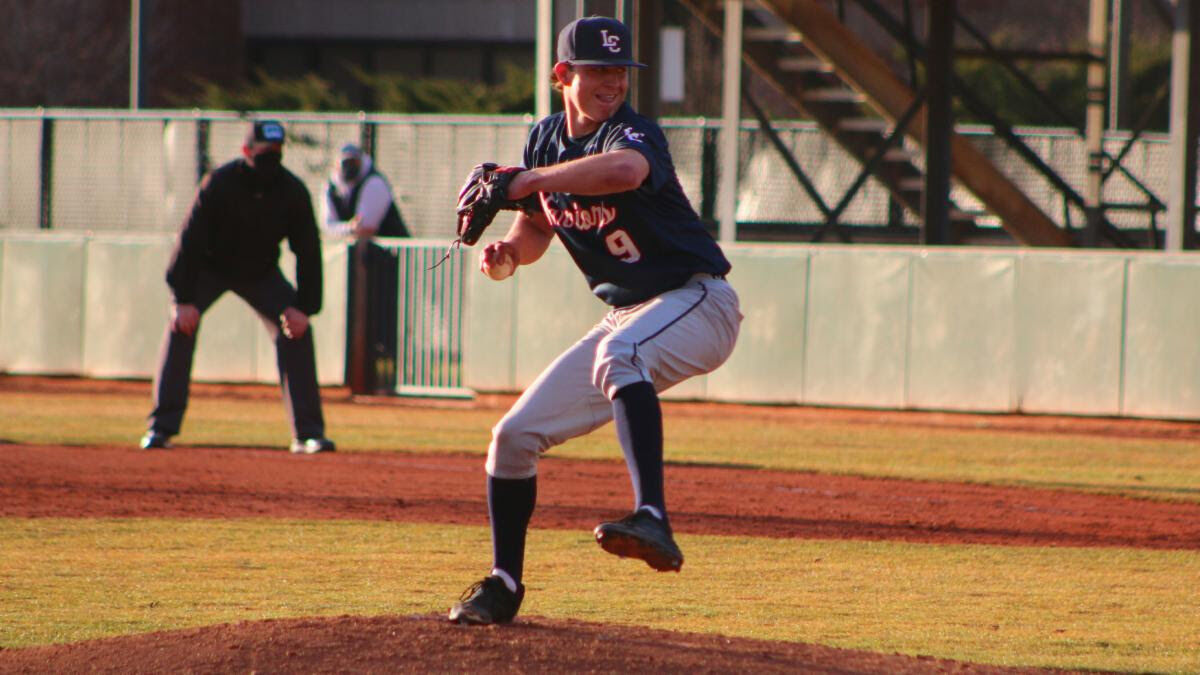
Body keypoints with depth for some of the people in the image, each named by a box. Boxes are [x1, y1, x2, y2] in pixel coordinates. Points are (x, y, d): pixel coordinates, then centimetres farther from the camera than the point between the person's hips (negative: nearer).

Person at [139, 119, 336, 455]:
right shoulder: (218, 184, -27)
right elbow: (190, 240, -24)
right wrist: (184, 299, -28)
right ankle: (161, 427, -15)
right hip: (210, 267, -2)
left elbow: (308, 251, -12)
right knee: (180, 326, -20)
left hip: (261, 273, 2)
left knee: (297, 330, -13)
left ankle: (308, 432, -7)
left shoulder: (293, 192, -20)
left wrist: (303, 307, -19)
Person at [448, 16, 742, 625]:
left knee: (620, 354, -41)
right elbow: (536, 230, 19)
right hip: (628, 317, 8)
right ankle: (503, 585, 24)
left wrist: (523, 182, -39)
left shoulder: (632, 132, -18)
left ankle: (652, 519, -55)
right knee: (515, 435, 4)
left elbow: (624, 169, -44)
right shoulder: (546, 140, 6)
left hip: (699, 301, -8)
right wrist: (508, 250, -5)